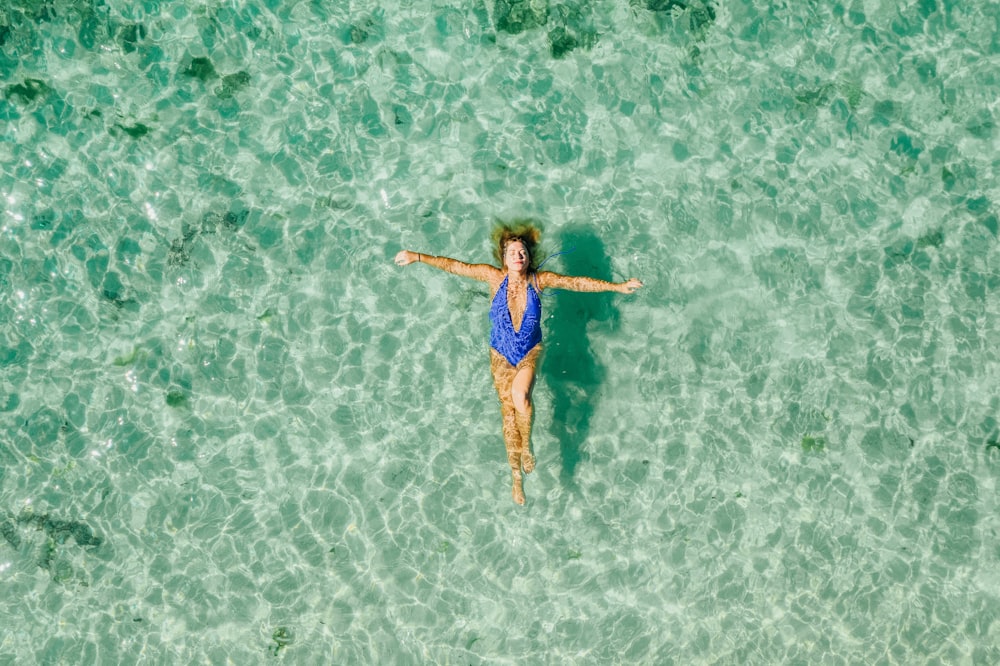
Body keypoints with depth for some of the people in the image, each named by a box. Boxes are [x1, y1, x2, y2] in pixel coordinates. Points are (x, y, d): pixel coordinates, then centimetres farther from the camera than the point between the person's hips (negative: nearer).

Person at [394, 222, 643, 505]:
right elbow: (455, 266, -14)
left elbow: (578, 283, -7)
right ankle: (516, 474, 17)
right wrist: (418, 257, -20)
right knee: (508, 410, 2)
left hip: (530, 352, -1)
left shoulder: (539, 279, -12)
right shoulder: (495, 276, -13)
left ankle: (526, 446, -2)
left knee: (520, 394, -29)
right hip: (501, 354, 1)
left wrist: (616, 286, -7)